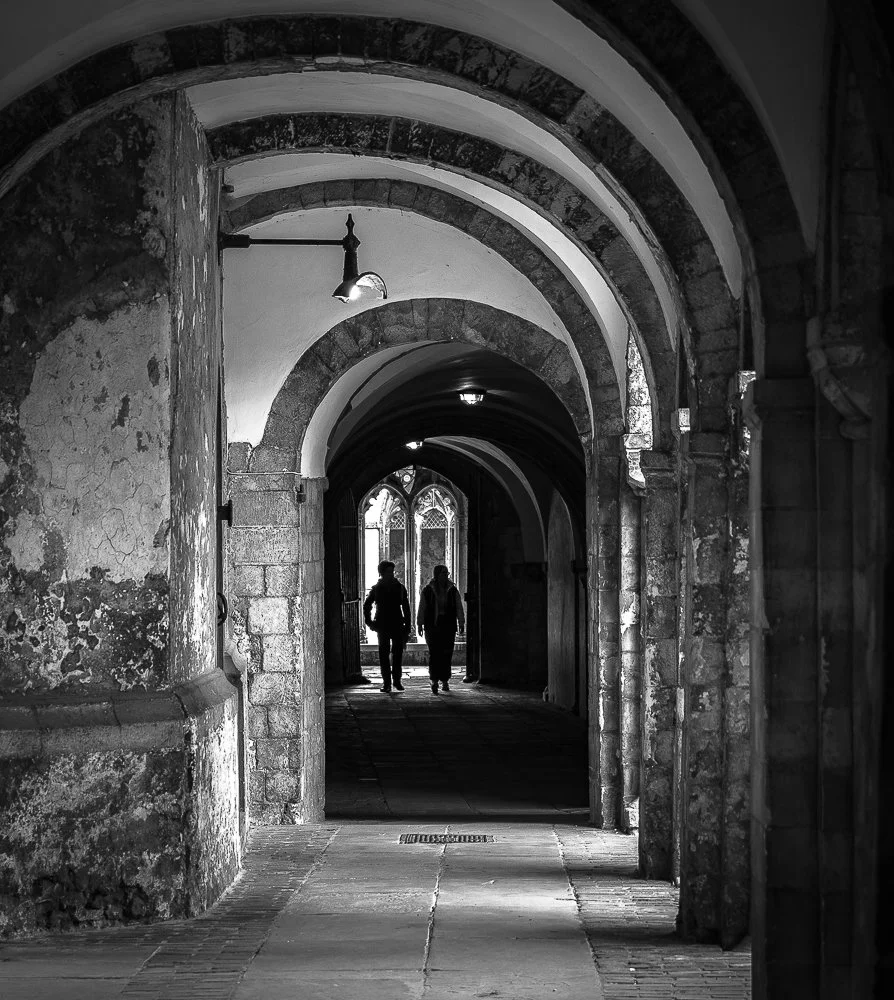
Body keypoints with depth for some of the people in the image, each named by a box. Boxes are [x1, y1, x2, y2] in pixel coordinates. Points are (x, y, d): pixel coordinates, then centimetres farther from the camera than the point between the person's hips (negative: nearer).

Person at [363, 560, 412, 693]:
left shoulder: (399, 587, 5)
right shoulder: (376, 588, 4)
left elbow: (406, 608, 7)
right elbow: (366, 606, 14)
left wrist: (407, 628, 1)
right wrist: (369, 622, 4)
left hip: (397, 626, 0)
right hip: (382, 626, 0)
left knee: (398, 652, -1)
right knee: (384, 654, -1)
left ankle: (396, 679, 11)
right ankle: (386, 682, 3)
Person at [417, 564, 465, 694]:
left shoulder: (452, 591, 9)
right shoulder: (427, 591, 4)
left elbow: (459, 608, 7)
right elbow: (421, 609, 5)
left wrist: (461, 623, 0)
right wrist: (420, 624, 3)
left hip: (448, 626, 2)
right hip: (432, 626, -2)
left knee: (446, 654, 1)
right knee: (434, 653, -9)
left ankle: (444, 681, 10)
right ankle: (434, 681, -10)